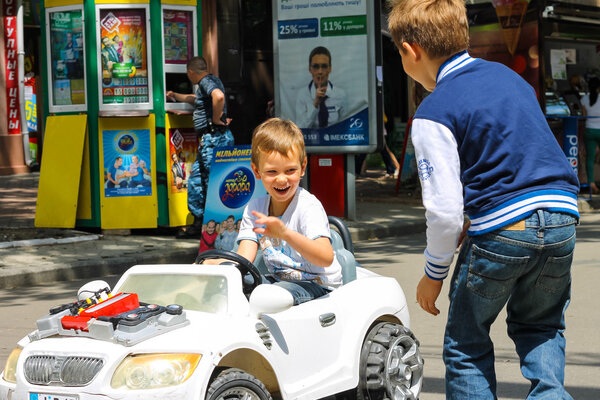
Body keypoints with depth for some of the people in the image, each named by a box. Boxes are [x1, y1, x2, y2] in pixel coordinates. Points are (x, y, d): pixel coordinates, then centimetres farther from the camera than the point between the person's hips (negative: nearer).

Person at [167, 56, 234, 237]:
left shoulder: (207, 81, -10)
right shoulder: (210, 81, 22)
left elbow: (219, 96, -34)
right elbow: (196, 99, 43)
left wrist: (216, 119, -22)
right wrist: (176, 96, 56)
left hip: (214, 138, -11)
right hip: (210, 139, 11)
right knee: (196, 180, 14)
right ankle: (198, 223, 18)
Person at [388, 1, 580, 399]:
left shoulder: (433, 113, -8)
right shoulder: (508, 75, 14)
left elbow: (445, 210, -12)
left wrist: (434, 274, 3)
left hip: (501, 231, -6)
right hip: (561, 221, 6)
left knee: (466, 343, 13)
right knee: (540, 328, 24)